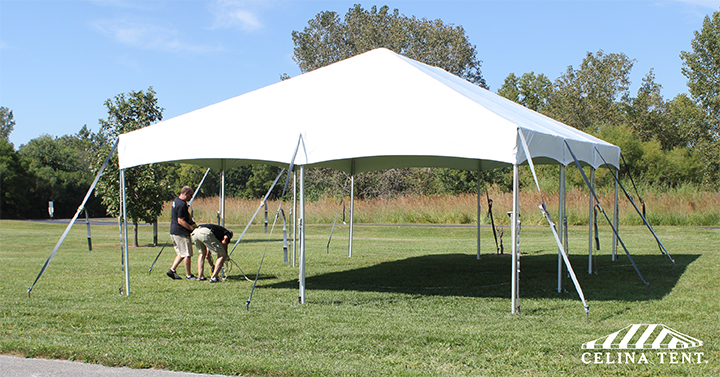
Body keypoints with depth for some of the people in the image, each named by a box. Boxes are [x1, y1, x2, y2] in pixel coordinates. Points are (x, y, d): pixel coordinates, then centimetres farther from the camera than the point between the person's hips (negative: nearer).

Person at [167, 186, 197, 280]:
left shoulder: (176, 200, 12)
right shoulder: (182, 204, -21)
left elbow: (187, 213, 21)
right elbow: (181, 221, -21)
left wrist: (192, 222, 9)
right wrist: (192, 228, -14)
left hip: (174, 232, 10)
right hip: (181, 233, -10)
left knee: (181, 254, 19)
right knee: (187, 254, -1)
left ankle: (172, 270, 13)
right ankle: (188, 275, 5)